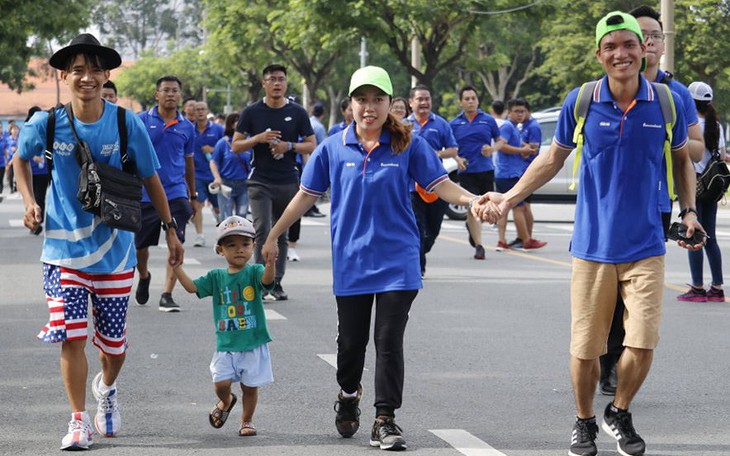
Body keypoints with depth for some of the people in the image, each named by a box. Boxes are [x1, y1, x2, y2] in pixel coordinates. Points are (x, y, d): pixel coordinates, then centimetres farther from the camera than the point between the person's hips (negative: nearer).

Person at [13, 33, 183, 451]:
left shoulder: (127, 124, -9)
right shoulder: (47, 125, -8)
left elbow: (151, 179, 3)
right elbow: (21, 160, 13)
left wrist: (171, 232, 5)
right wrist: (30, 202, -2)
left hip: (114, 251, 1)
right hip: (64, 249, 0)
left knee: (114, 342, 9)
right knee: (71, 336, -9)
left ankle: (107, 388, 43)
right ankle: (79, 420, 7)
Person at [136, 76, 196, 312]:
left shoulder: (186, 127, 7)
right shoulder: (141, 121, -1)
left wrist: (193, 197, 21)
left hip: (176, 193, 1)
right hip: (144, 193, -1)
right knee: (139, 245, 10)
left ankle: (167, 296, -7)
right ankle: (144, 277, 41)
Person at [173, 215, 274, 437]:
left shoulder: (254, 272, -3)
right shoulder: (216, 277, 5)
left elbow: (266, 280, -24)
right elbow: (192, 286, 1)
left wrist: (271, 263, -45)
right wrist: (177, 267, -11)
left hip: (254, 343, -2)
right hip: (226, 344, 2)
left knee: (250, 385, 4)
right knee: (221, 383, -6)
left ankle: (247, 420, 26)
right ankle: (226, 401, 29)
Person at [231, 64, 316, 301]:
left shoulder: (297, 113, 4)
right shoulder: (252, 112, 1)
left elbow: (312, 146, 5)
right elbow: (235, 146, 2)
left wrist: (288, 146, -13)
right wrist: (259, 138, -15)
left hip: (288, 182, 2)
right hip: (260, 181, -2)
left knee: (281, 234, 8)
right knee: (262, 230, -14)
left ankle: (277, 283, 15)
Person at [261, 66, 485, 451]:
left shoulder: (408, 145, -1)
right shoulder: (333, 148, 2)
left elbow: (440, 184, -4)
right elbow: (306, 195, 9)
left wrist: (470, 199, -24)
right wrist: (272, 237, 12)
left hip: (397, 261, -1)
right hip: (350, 260, 2)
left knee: (389, 342, -5)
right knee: (351, 340, 11)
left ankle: (385, 420, 1)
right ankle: (348, 396, 38)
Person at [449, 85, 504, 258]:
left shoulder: (488, 120, 5)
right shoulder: (454, 124, 5)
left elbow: (500, 140, 13)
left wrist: (493, 148, -7)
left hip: (486, 170, 1)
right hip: (466, 172, -1)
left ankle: (471, 226, 39)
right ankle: (478, 246, -3)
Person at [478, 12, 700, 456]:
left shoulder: (667, 101, -2)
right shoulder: (580, 102, -4)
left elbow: (682, 158, 14)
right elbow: (553, 158, 9)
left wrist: (689, 210, 3)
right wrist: (509, 198, 5)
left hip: (646, 246, 0)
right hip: (594, 245, 0)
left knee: (643, 343, -6)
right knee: (586, 348, 3)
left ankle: (620, 413, 21)